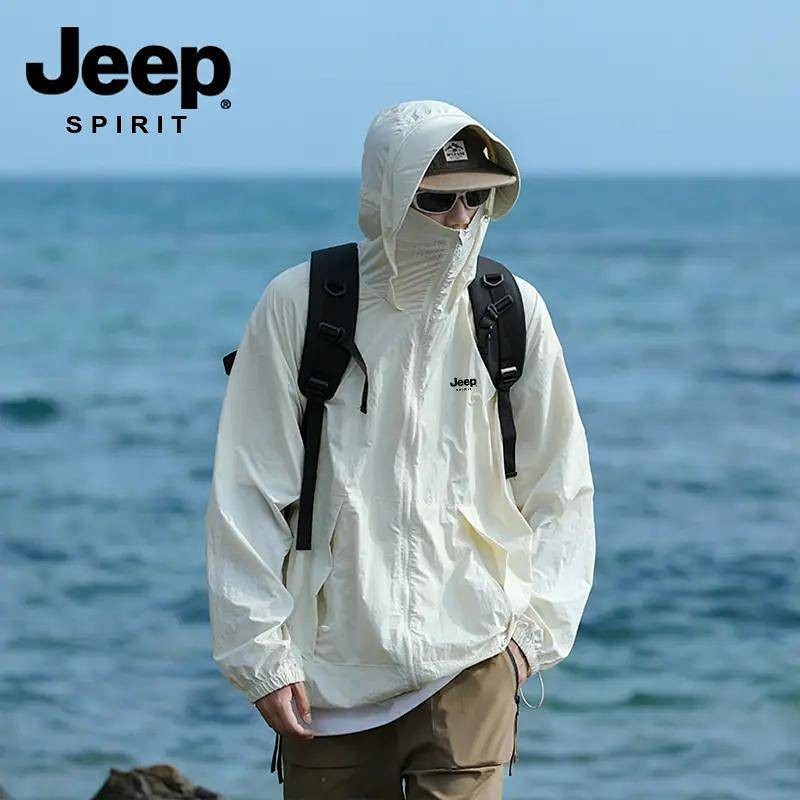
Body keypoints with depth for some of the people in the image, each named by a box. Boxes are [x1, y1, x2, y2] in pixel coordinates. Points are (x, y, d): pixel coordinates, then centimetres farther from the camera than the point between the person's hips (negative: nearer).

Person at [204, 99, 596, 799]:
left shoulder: (514, 313, 3)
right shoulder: (299, 307, -3)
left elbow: (560, 490, 11)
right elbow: (247, 497, -1)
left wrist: (536, 627, 2)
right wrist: (262, 655, -4)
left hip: (469, 662, 0)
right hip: (331, 670, 0)